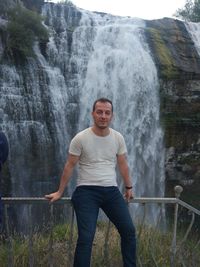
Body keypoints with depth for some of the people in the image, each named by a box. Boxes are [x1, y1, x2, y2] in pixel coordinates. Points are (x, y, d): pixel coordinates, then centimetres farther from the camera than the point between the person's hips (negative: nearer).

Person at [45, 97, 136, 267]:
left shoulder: (118, 138, 3)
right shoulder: (80, 138, -8)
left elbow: (123, 164, 15)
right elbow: (70, 166, 0)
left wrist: (129, 187, 20)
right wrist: (60, 192, 4)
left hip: (112, 191, 4)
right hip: (87, 191, -4)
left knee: (129, 230, 4)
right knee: (86, 238, -10)